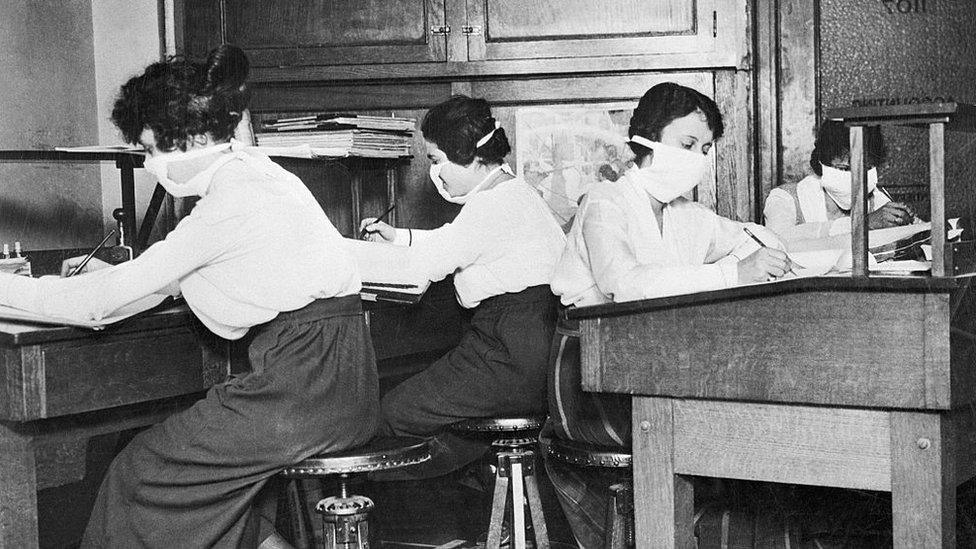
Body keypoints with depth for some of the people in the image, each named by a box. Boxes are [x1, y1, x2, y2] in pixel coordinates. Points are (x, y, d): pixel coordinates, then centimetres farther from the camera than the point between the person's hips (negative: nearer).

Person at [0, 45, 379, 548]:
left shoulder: (231, 202, -15)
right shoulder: (254, 172, 13)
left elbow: (99, 301, -13)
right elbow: (183, 274, 24)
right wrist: (112, 275, 15)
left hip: (308, 390, -9)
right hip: (333, 380, 9)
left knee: (142, 471, 0)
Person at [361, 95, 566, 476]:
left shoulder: (494, 206, -18)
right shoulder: (508, 191, 16)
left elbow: (427, 265, -14)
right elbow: (447, 244, 27)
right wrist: (396, 236, 18)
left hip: (515, 365, -11)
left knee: (392, 412, -4)